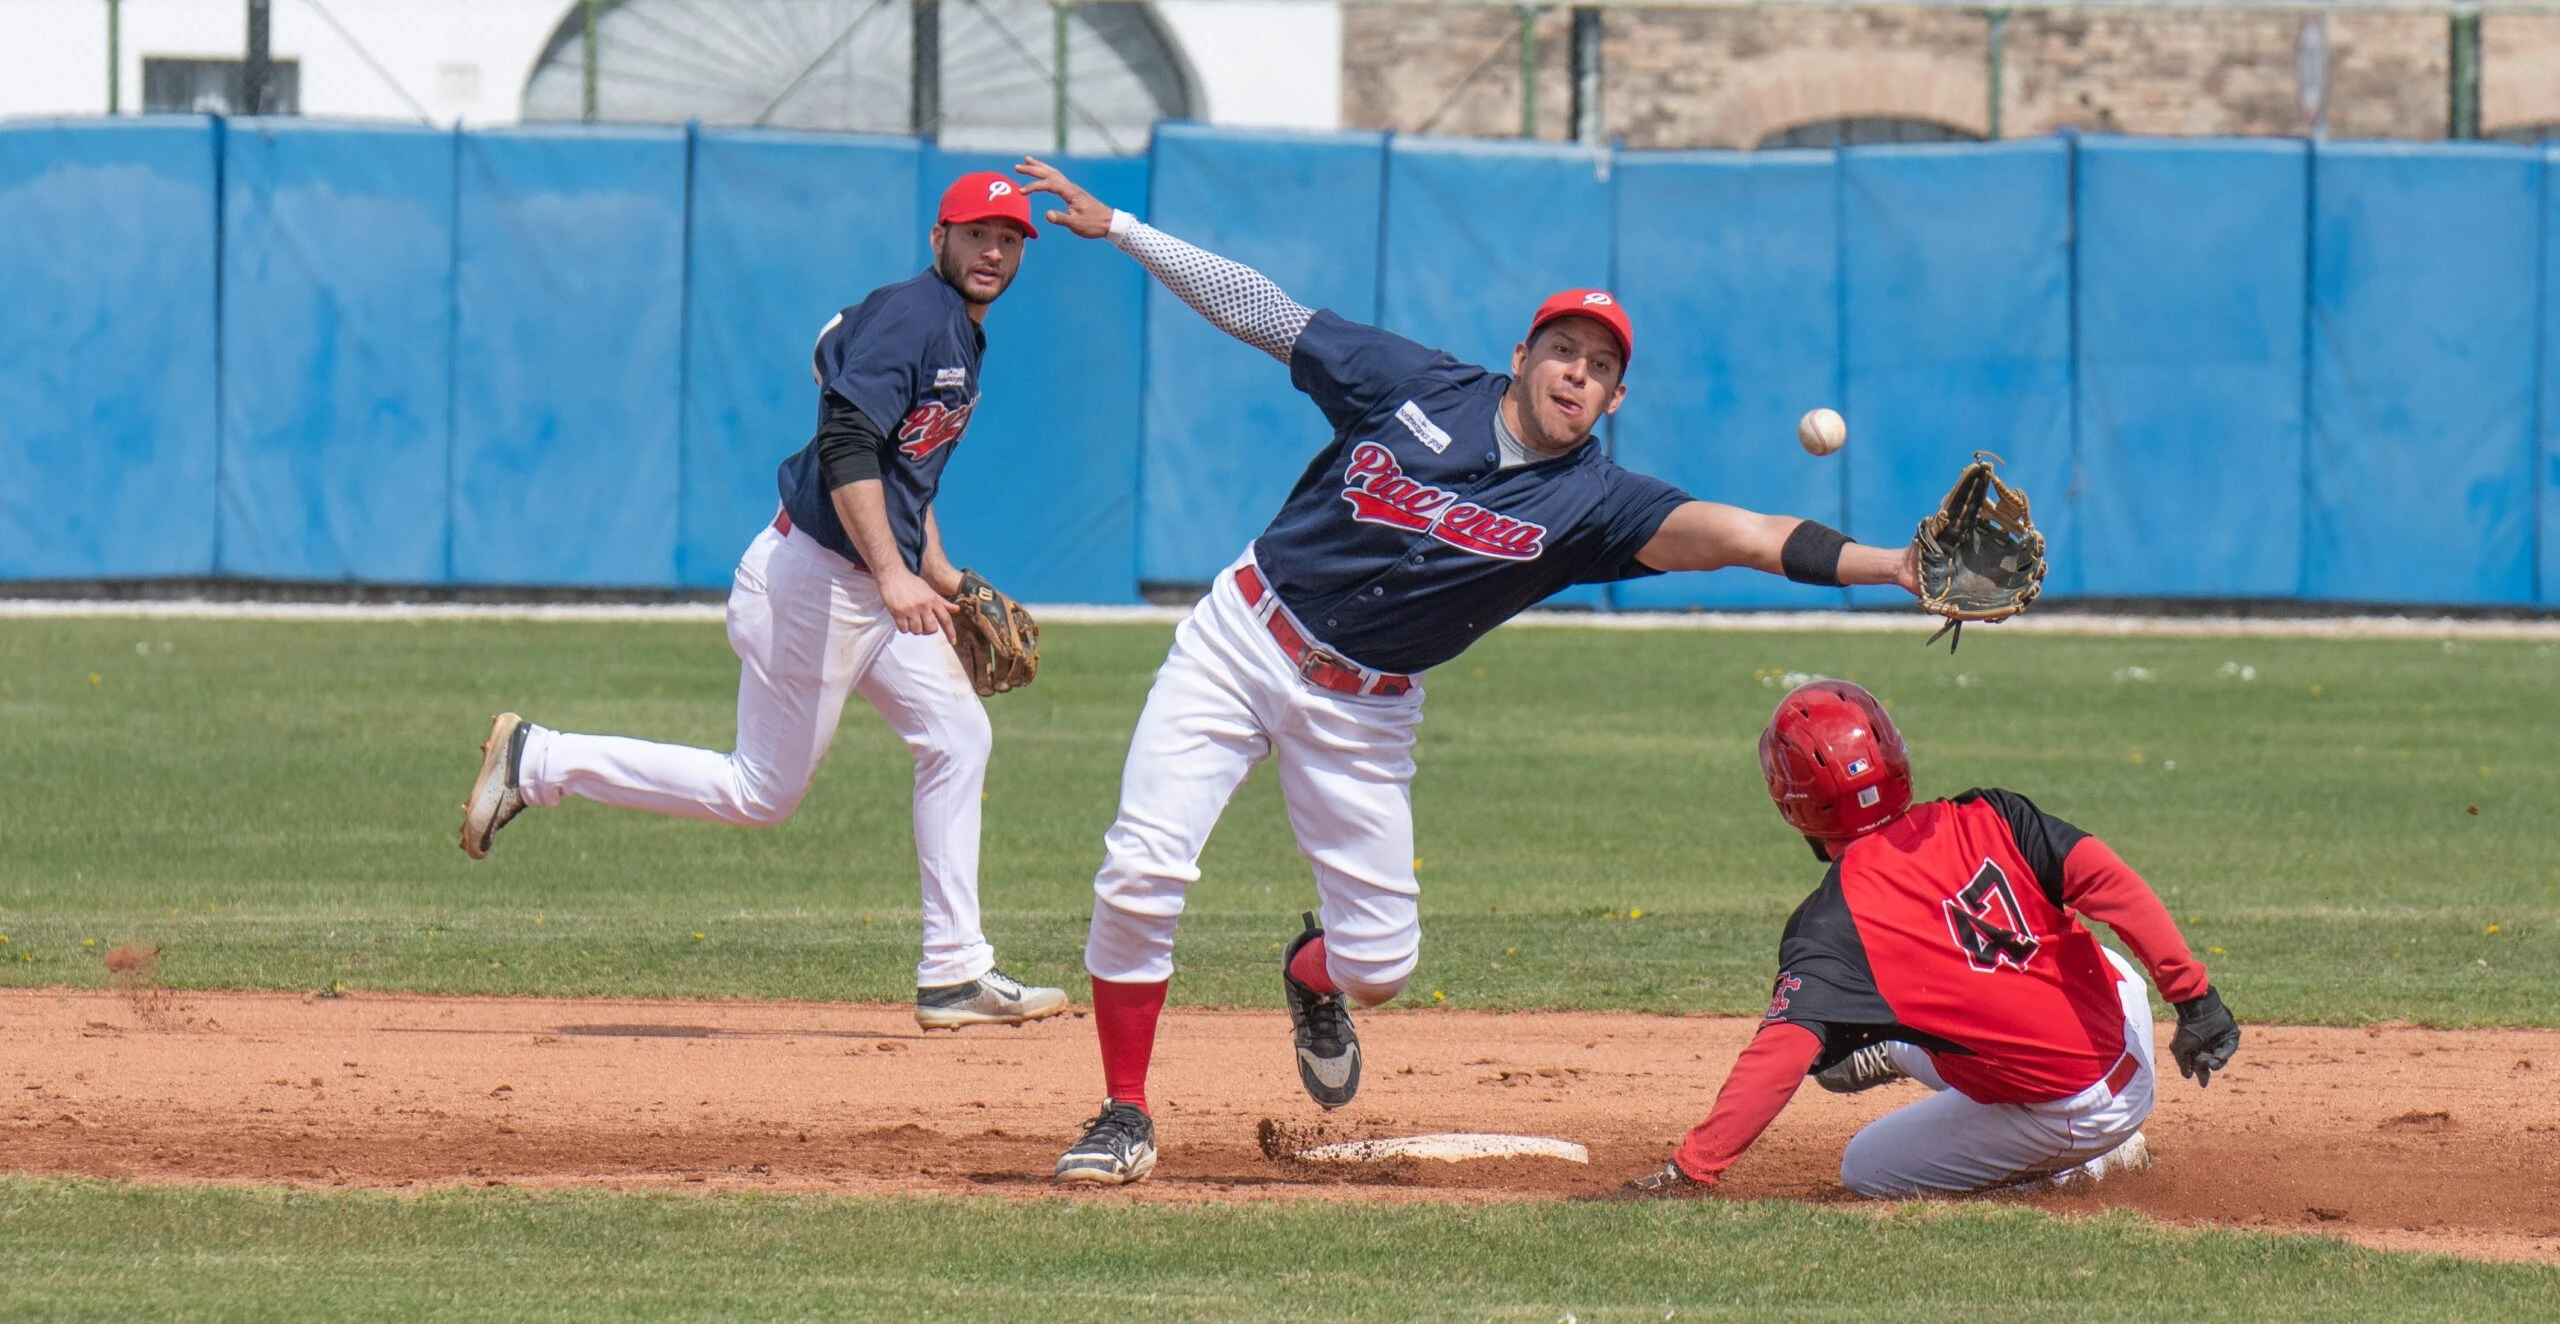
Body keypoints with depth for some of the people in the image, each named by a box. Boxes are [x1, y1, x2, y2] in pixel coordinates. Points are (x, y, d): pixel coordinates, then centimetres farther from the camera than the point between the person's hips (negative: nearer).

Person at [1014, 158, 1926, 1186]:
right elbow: (1264, 312, -1)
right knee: (1141, 870, -16)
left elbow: (1716, 532, -24)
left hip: (1362, 712, 1)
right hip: (1240, 640, -1)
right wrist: (1116, 227, -3)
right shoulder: (1415, 387, -9)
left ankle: (1313, 977, 40)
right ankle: (1124, 1117, 0)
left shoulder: (1588, 503, -10)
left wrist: (1883, 565, -38)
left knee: (1381, 964, 0)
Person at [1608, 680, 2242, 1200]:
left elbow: (1780, 1056, -21)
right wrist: (2194, 996, -10)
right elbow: (2107, 881, -12)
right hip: (2133, 1070, 6)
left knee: (1865, 1170, 16)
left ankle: (2079, 1166, 8)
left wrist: (1689, 1171, -22)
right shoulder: (1986, 821, -2)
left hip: (2060, 1120, -6)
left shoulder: (1830, 924, -13)